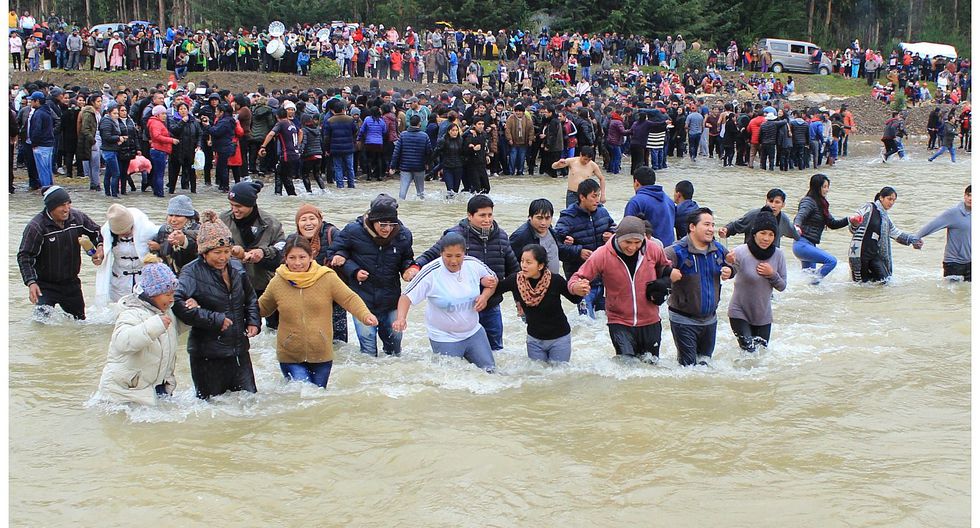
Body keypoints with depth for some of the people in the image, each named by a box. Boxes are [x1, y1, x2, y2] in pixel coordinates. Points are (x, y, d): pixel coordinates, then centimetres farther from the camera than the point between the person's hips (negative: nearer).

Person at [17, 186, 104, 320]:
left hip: (71, 283, 5)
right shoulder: (36, 227, -20)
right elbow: (24, 256, -17)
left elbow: (95, 231, 13)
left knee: (80, 319, 16)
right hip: (45, 286, -5)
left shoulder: (78, 217, -6)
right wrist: (31, 282, -27)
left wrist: (100, 247, -8)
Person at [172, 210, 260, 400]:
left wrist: (253, 322, 5)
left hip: (239, 350, 5)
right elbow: (178, 304, -29)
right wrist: (215, 320, -25)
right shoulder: (192, 273, -13)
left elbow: (251, 298, 24)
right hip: (208, 355, -5)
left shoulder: (237, 268, 7)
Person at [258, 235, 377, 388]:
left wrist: (365, 315, -23)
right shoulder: (277, 283, -2)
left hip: (321, 355, 1)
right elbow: (262, 308, 13)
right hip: (290, 357, -1)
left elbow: (350, 299, -5)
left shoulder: (327, 278, -7)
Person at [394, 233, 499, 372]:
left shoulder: (473, 264, -10)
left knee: (489, 370, 10)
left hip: (474, 332, 5)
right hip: (445, 339, -4)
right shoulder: (430, 273, -21)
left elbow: (493, 279, 8)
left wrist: (485, 296, -11)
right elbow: (407, 296, -18)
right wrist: (400, 318, -35)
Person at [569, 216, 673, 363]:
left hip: (650, 322, 3)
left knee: (652, 363, 16)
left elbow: (666, 269, 12)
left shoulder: (654, 249, -10)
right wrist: (577, 287, -35)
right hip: (620, 323, -3)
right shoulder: (602, 255, -16)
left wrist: (664, 282, -9)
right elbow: (578, 278, -11)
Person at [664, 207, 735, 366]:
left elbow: (732, 264, 21)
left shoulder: (718, 250, 3)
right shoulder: (678, 251, -17)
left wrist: (729, 271, -2)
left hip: (710, 319, 6)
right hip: (684, 320, -6)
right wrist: (668, 273, -41)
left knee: (705, 360, 18)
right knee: (689, 365, -3)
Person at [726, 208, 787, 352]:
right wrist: (729, 263, -52)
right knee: (749, 351, -13)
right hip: (740, 313, -4)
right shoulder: (741, 252, -19)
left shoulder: (778, 255, -7)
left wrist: (772, 274, -19)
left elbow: (782, 286, 1)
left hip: (764, 316, 4)